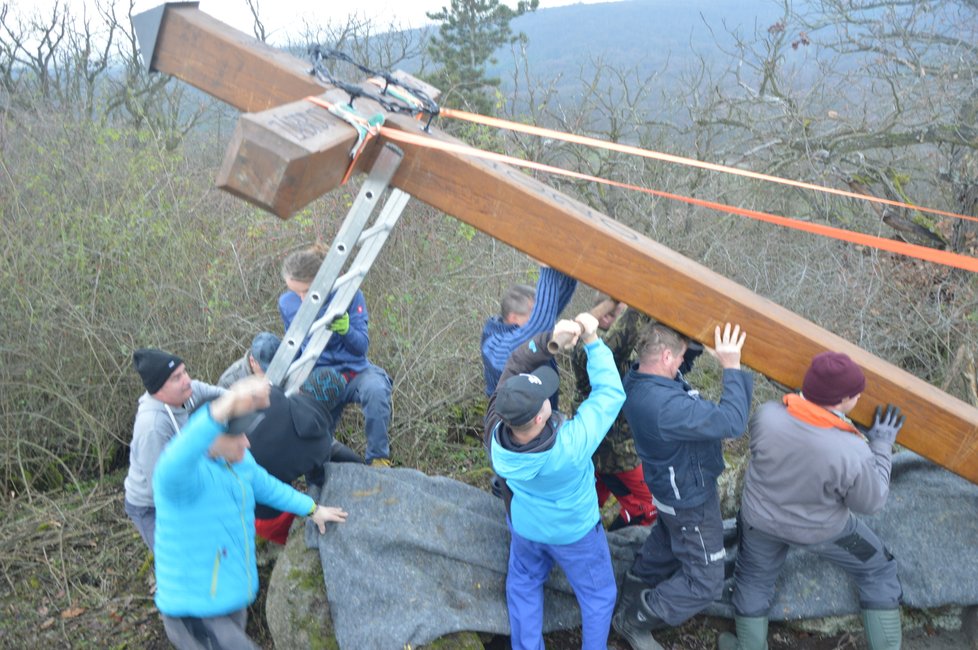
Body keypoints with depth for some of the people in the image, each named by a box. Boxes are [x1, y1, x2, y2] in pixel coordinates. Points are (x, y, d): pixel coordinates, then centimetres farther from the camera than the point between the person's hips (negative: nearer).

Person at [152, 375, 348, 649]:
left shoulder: (238, 459, -1)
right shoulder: (185, 470, -27)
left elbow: (266, 487, 19)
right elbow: (174, 465, -53)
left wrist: (312, 509, 32)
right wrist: (224, 408, -69)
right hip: (197, 617, -8)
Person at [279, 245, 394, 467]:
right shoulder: (287, 303, -4)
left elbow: (362, 347, -16)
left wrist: (345, 329, -36)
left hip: (354, 372, -3)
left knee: (375, 389, -37)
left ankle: (378, 458, -18)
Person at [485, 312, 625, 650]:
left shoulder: (496, 432, -33)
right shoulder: (570, 445, -44)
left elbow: (515, 367, -24)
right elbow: (611, 393, -32)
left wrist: (548, 338, -36)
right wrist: (592, 341, -28)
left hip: (525, 526, 4)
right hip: (575, 532, -3)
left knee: (523, 586, 31)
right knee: (598, 595, 25)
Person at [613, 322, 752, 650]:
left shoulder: (636, 380, -13)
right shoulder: (667, 406, -42)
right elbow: (732, 421, -39)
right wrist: (732, 368, -33)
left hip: (671, 485, 9)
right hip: (690, 499, -9)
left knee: (666, 541, 36)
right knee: (705, 583, 11)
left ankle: (634, 590, 56)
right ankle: (634, 619, 23)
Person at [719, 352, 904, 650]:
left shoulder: (767, 416, -31)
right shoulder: (852, 454, -36)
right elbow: (871, 503, -16)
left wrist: (809, 396, -9)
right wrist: (881, 445, -8)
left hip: (761, 519, 2)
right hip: (821, 530, -2)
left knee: (754, 580, 28)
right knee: (878, 572, 26)